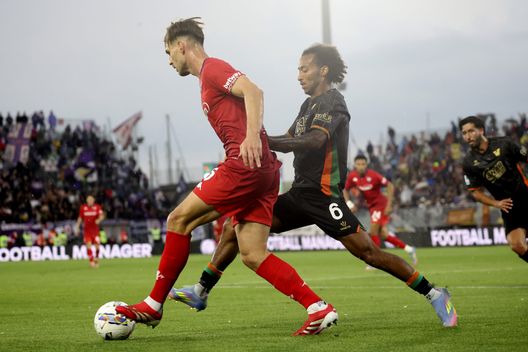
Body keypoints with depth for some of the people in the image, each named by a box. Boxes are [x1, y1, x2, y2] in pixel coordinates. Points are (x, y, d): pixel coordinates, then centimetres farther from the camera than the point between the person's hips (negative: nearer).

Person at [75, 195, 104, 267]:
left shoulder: (97, 207, -1)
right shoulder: (83, 208, 3)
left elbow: (102, 215, -11)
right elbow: (80, 218, 13)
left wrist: (99, 219, -33)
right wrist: (77, 227, 10)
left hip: (95, 229, -1)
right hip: (86, 230, 1)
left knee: (97, 245, -3)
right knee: (88, 245, -9)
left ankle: (96, 258, 22)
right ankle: (91, 261, -2)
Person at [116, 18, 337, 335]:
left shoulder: (212, 68, -2)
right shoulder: (210, 77, 27)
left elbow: (253, 91, -18)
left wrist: (252, 136, -31)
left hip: (245, 164, -9)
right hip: (264, 170, 9)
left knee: (179, 219, -1)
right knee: (252, 254, 3)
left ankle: (154, 306, 5)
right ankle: (318, 308, -5)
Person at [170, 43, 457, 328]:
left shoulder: (331, 101, -8)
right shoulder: (310, 104, 20)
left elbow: (315, 140, -25)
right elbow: (290, 141, 22)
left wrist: (265, 142, -28)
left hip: (323, 195, -9)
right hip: (300, 193, 9)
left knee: (368, 252, -13)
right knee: (235, 227, 2)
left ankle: (433, 295, -1)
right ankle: (200, 292, 8)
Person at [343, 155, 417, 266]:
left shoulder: (373, 175, -22)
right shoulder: (352, 176, -7)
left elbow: (390, 186, -15)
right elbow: (346, 190, 9)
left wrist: (389, 205, -18)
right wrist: (349, 203, -7)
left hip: (381, 204, -6)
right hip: (371, 206, 6)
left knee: (374, 230, -15)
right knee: (382, 234, 6)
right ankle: (409, 249, 20)